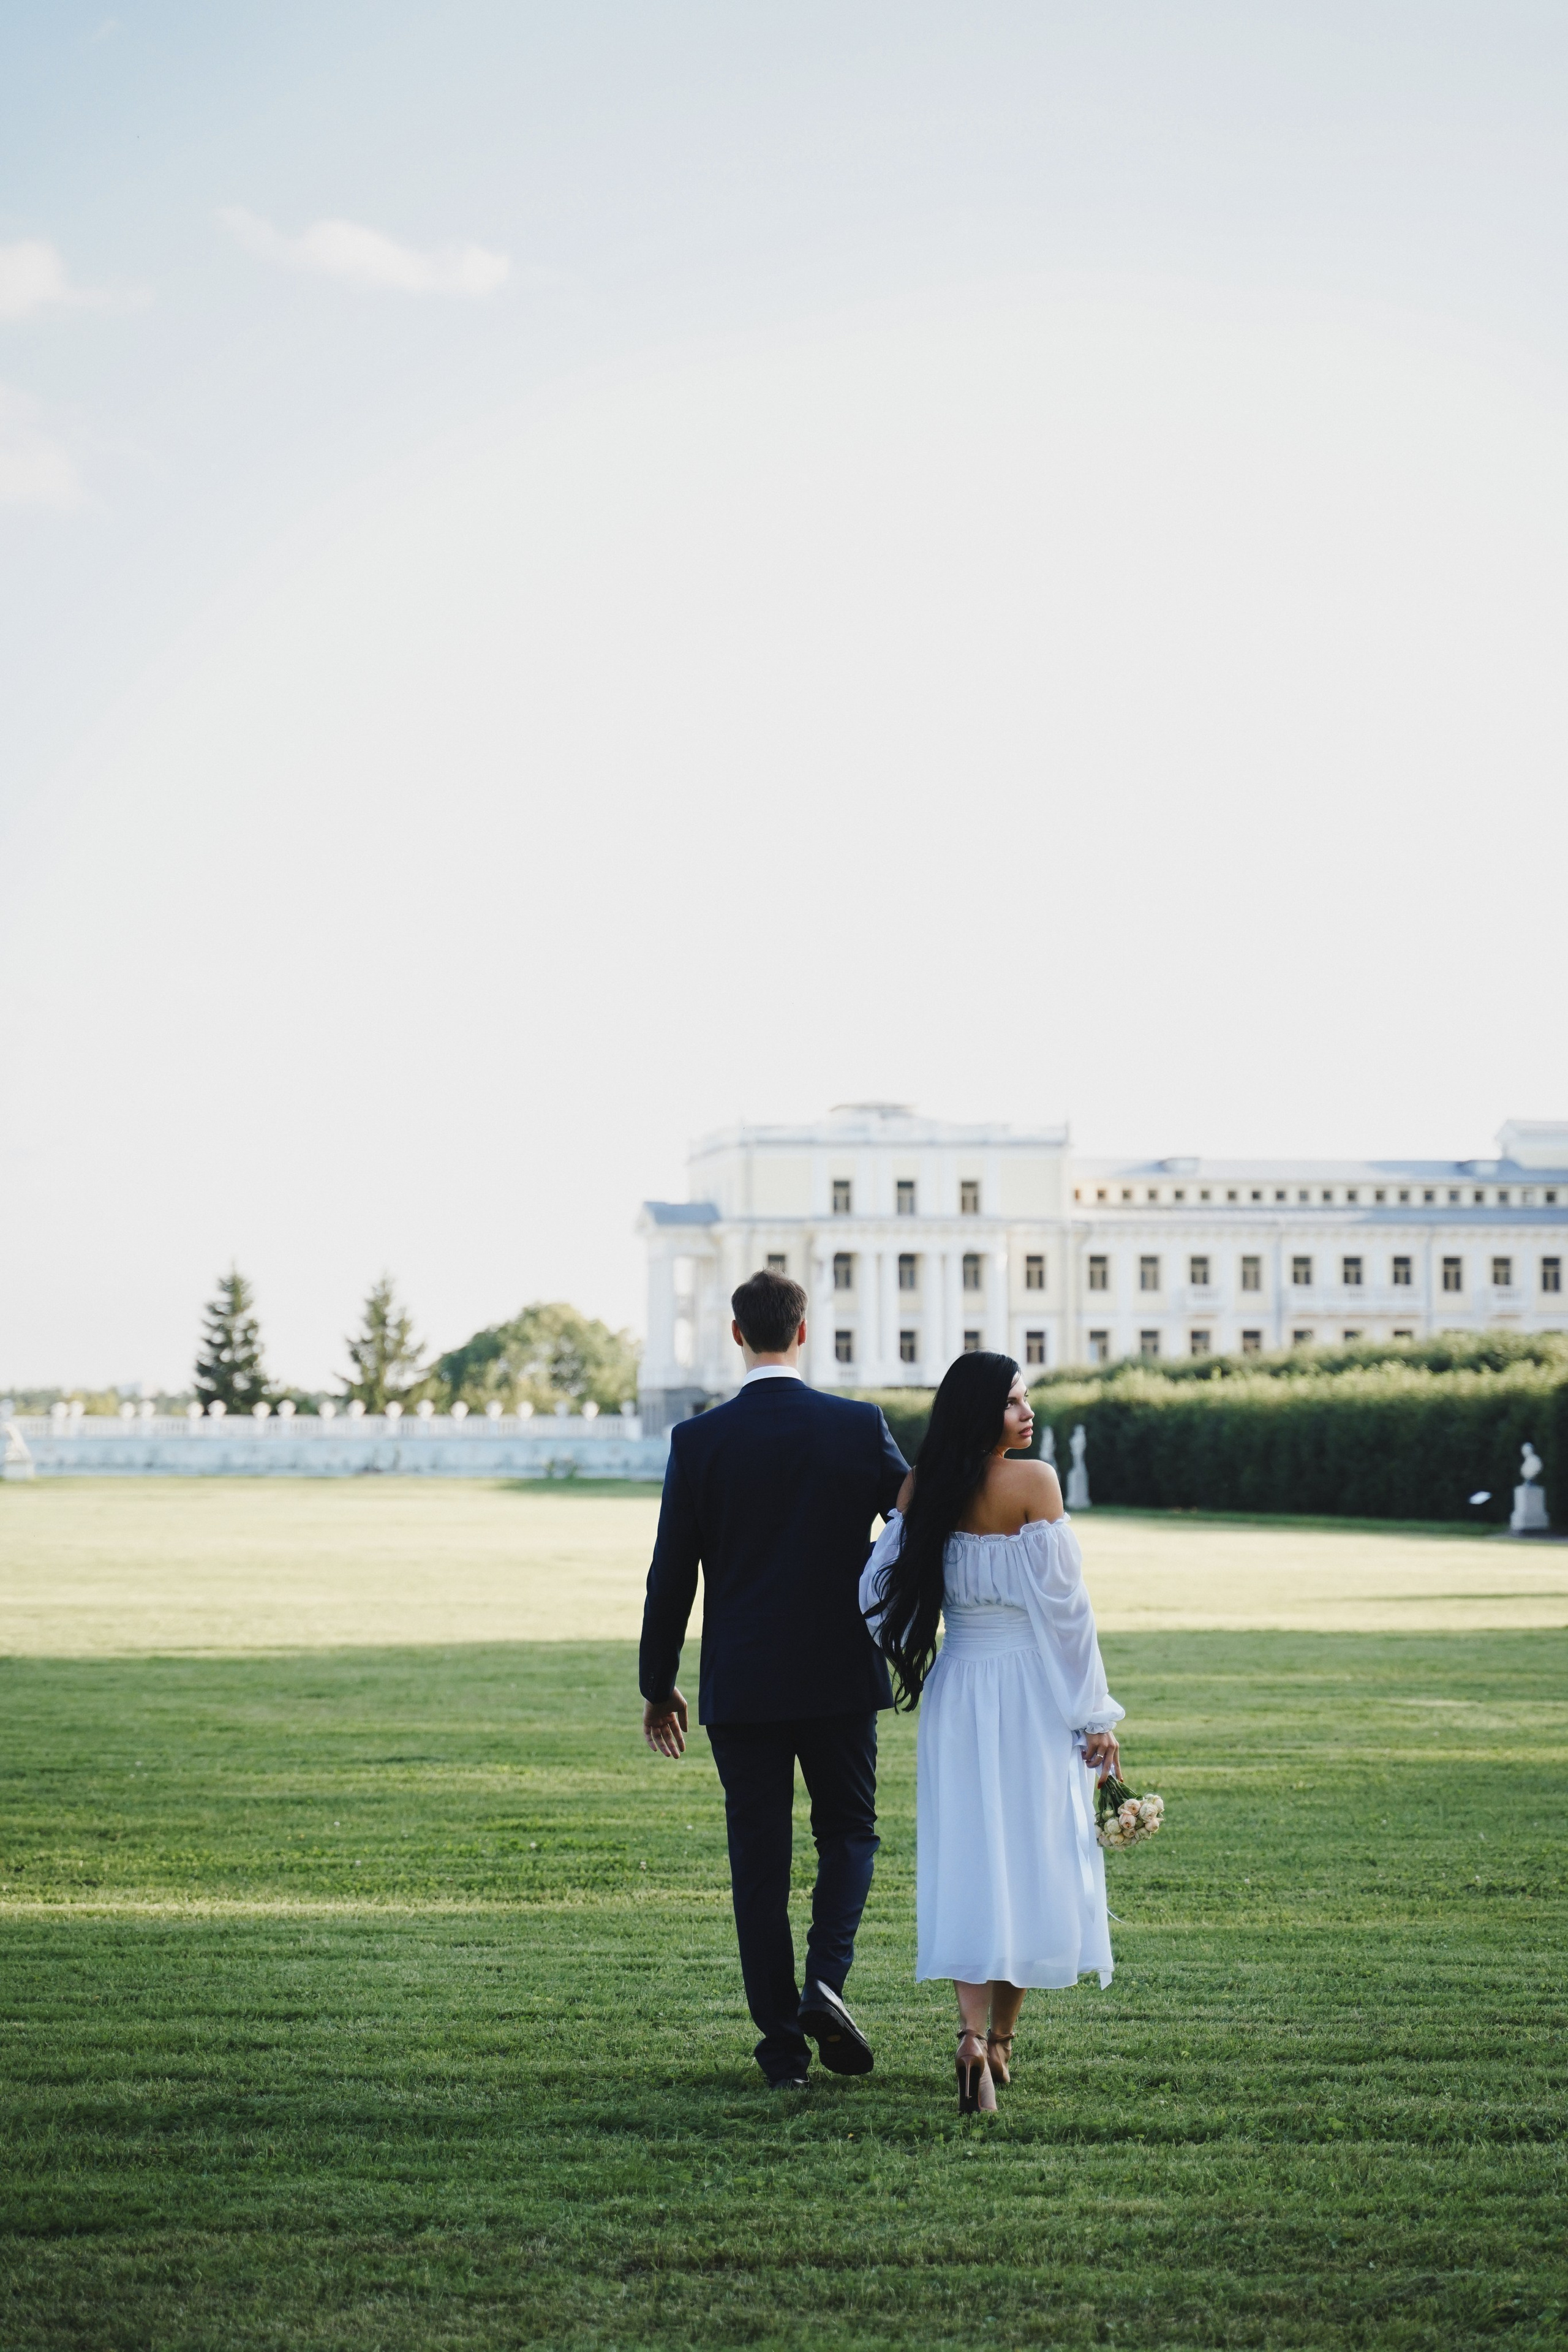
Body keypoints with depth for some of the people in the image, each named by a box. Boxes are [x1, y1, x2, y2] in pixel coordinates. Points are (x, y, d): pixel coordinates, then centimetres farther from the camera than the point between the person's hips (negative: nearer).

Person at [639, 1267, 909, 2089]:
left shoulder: (699, 1441, -6)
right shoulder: (859, 1427, -5)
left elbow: (672, 1572, -2)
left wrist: (658, 1686, 8)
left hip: (742, 1685, 0)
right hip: (841, 1678, 0)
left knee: (759, 1860, 6)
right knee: (848, 1833, 17)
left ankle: (783, 2045, 7)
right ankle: (824, 1982, -6)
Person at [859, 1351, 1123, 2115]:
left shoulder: (922, 1487, -1)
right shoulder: (1033, 1483, -13)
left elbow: (881, 1586, 0)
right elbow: (1063, 1605, -12)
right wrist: (1094, 1715, -6)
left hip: (956, 1693, 4)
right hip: (1031, 1694, -4)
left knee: (969, 1862, 5)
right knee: (1032, 1860, 10)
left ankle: (972, 2033, -14)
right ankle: (1000, 2040, 17)